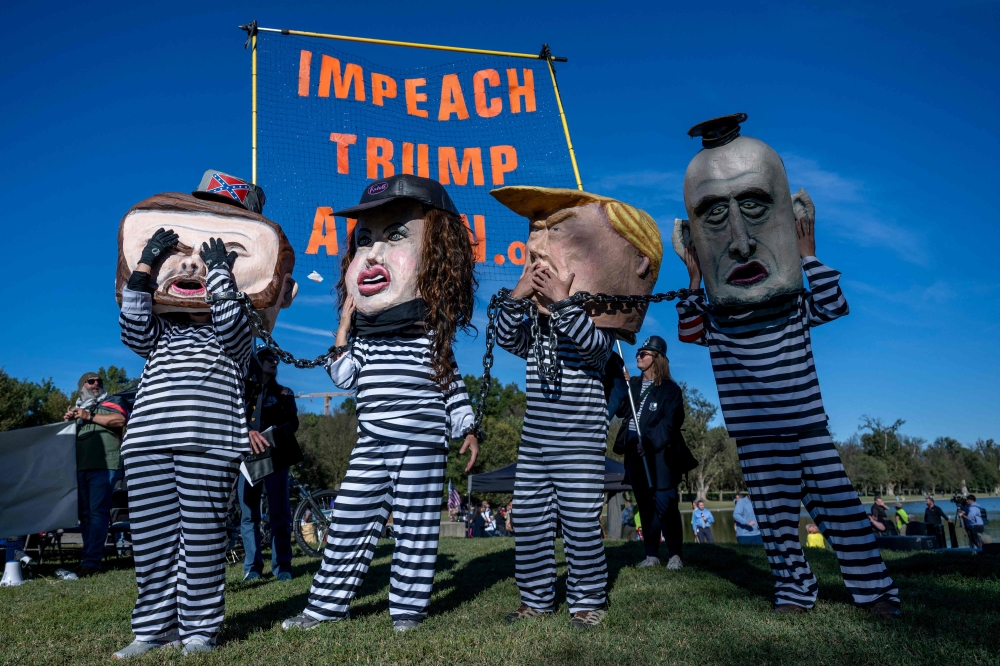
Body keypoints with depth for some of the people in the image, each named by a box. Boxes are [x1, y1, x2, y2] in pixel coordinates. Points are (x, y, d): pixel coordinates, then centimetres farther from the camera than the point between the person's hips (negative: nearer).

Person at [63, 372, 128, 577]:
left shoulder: (112, 401, 9)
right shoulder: (78, 408, 26)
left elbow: (120, 420, -10)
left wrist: (90, 417, -10)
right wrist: (67, 421, 9)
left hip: (104, 466, -7)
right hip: (81, 467, 7)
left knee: (98, 512, -10)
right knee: (85, 513, 7)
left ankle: (91, 561, -13)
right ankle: (89, 557, 12)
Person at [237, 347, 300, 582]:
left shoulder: (284, 393, 16)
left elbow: (292, 423, 3)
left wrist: (274, 435, -17)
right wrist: (248, 432, -24)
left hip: (275, 458, 0)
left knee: (279, 514, -3)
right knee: (248, 515, 1)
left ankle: (282, 565, 2)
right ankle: (252, 566, 8)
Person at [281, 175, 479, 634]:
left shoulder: (431, 332, -2)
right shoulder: (365, 333, 8)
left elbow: (451, 382, 3)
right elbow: (344, 377, 2)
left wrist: (466, 429, 1)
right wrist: (343, 330, -2)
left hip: (422, 445, -4)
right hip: (371, 445, 4)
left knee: (415, 528, 3)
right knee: (349, 520, 9)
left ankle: (408, 607, 18)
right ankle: (328, 603, 23)